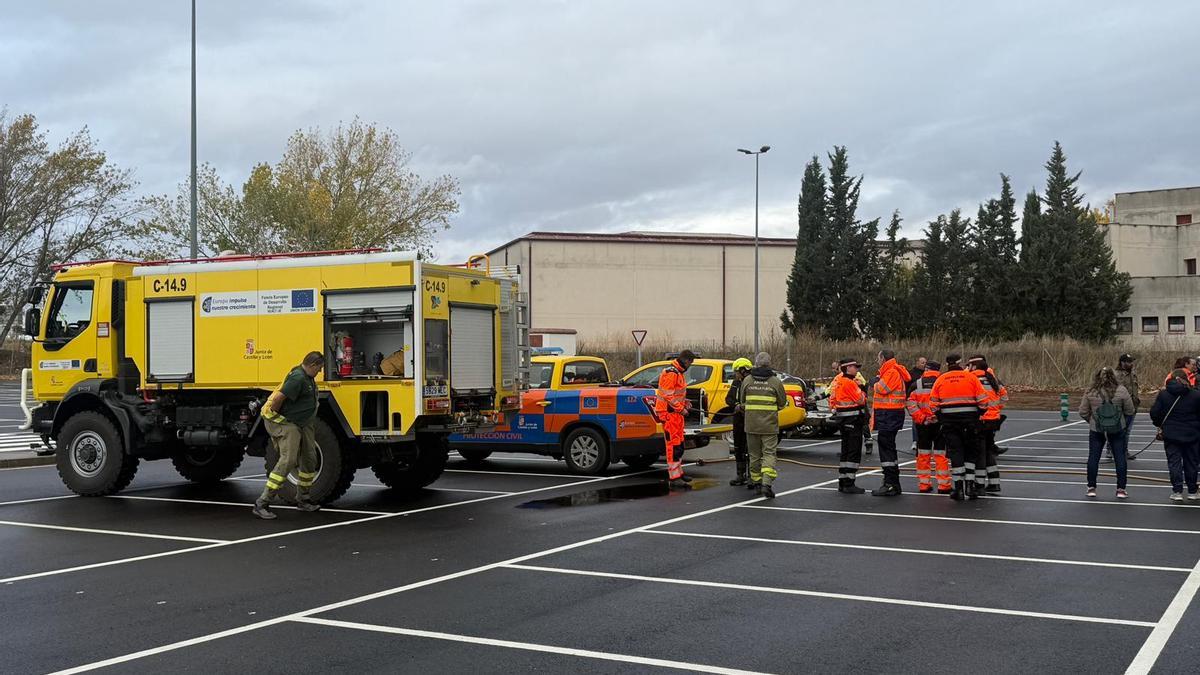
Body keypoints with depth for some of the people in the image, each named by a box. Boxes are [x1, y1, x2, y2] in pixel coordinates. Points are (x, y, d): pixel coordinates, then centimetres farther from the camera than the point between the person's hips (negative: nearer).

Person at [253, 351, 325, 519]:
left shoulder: (307, 377, 11)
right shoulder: (298, 378, -23)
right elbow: (279, 397, -28)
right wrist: (274, 416, -17)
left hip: (302, 424, 11)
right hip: (286, 423, -11)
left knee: (309, 459, 14)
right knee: (288, 460, -19)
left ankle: (302, 499, 28)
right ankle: (262, 503, -20)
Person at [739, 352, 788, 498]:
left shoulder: (747, 381, 0)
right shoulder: (775, 382, -5)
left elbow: (743, 401, 12)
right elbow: (782, 403, 4)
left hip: (751, 424, 2)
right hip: (769, 424, -2)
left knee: (754, 454, 13)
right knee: (769, 453, -1)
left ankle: (756, 482, 20)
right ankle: (766, 483, -16)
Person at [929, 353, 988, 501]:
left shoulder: (940, 380, 4)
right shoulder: (971, 377, 0)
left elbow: (933, 404, 3)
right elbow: (982, 400, -4)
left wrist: (940, 418, 15)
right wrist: (980, 415, 10)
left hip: (949, 421, 1)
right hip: (969, 420, -1)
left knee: (955, 452, 4)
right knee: (971, 452, 12)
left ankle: (958, 488, 0)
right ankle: (969, 486, 8)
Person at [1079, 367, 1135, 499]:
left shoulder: (1090, 392, -8)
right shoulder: (1121, 390, -9)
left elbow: (1083, 412, -2)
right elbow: (1129, 410, -1)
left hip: (1096, 430, 0)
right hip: (1118, 430, 0)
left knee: (1093, 457, 10)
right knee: (1120, 457, 8)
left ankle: (1091, 487, 14)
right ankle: (1121, 489, 10)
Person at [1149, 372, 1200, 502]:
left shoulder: (1163, 394, -4)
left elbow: (1154, 413, -4)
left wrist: (1160, 424, 15)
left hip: (1171, 434, -1)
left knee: (1174, 462, 4)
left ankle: (1177, 491, -2)